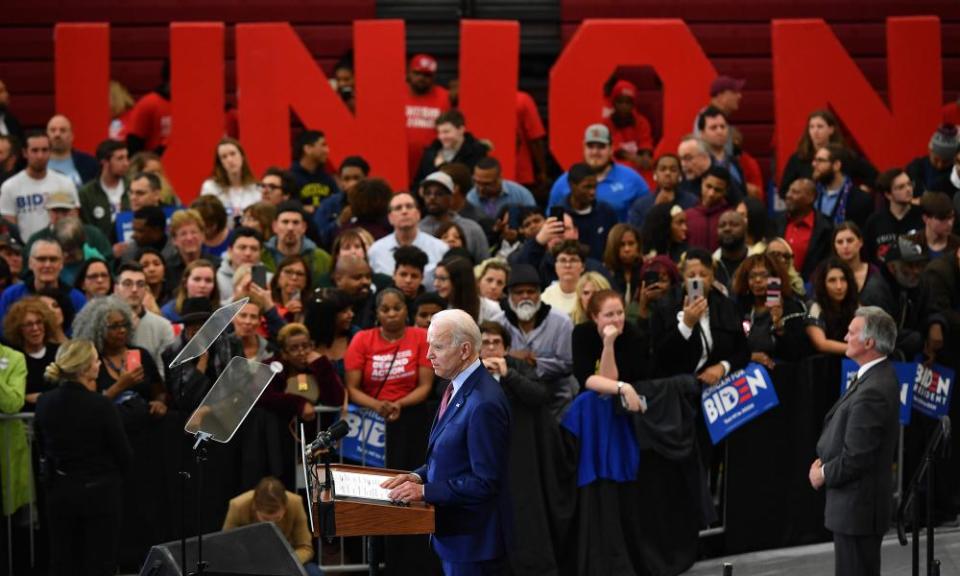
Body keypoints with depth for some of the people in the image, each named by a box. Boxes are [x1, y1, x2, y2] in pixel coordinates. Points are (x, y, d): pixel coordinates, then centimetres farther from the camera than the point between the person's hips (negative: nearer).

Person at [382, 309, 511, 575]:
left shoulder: (484, 403, -24)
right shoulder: (458, 388, 8)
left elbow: (485, 482, -23)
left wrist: (425, 491, -21)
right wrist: (418, 477, 3)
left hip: (472, 538, -9)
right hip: (453, 532, 9)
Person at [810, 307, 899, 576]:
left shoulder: (872, 392, -25)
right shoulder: (879, 377, 8)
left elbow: (855, 458, -24)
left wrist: (824, 474, -8)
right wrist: (823, 460, 5)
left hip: (857, 508, -11)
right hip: (861, 503, 11)